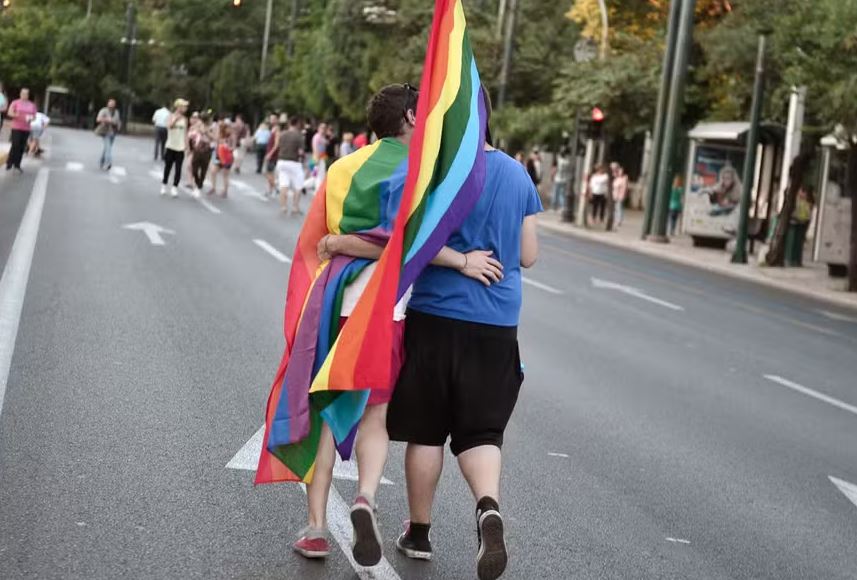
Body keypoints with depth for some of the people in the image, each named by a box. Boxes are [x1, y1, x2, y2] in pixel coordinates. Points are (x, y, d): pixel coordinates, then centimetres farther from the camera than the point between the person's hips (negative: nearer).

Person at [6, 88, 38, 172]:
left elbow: (34, 116, 13)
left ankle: (17, 165, 6)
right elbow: (10, 112, -7)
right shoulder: (15, 103, 2)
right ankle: (9, 163, 3)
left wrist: (31, 118, -10)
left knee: (22, 147, 0)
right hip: (16, 127, -3)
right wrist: (15, 115, -27)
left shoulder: (32, 105, 11)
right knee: (15, 146, -10)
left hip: (26, 128, 3)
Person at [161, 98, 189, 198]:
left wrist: (186, 144, 0)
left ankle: (174, 187, 2)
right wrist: (177, 118, -31)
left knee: (178, 169, -3)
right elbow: (169, 126, -21)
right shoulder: (172, 116, -2)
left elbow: (185, 132, 9)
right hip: (171, 146, -2)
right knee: (168, 167, 6)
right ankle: (164, 185, 19)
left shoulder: (184, 119, 5)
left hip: (180, 148, 2)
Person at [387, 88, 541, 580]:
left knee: (426, 430, 10)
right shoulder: (518, 174, 7)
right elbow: (528, 255, 11)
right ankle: (489, 505, -17)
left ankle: (419, 532, 20)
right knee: (480, 432, 9)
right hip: (498, 323, 4)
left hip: (438, 315, -4)